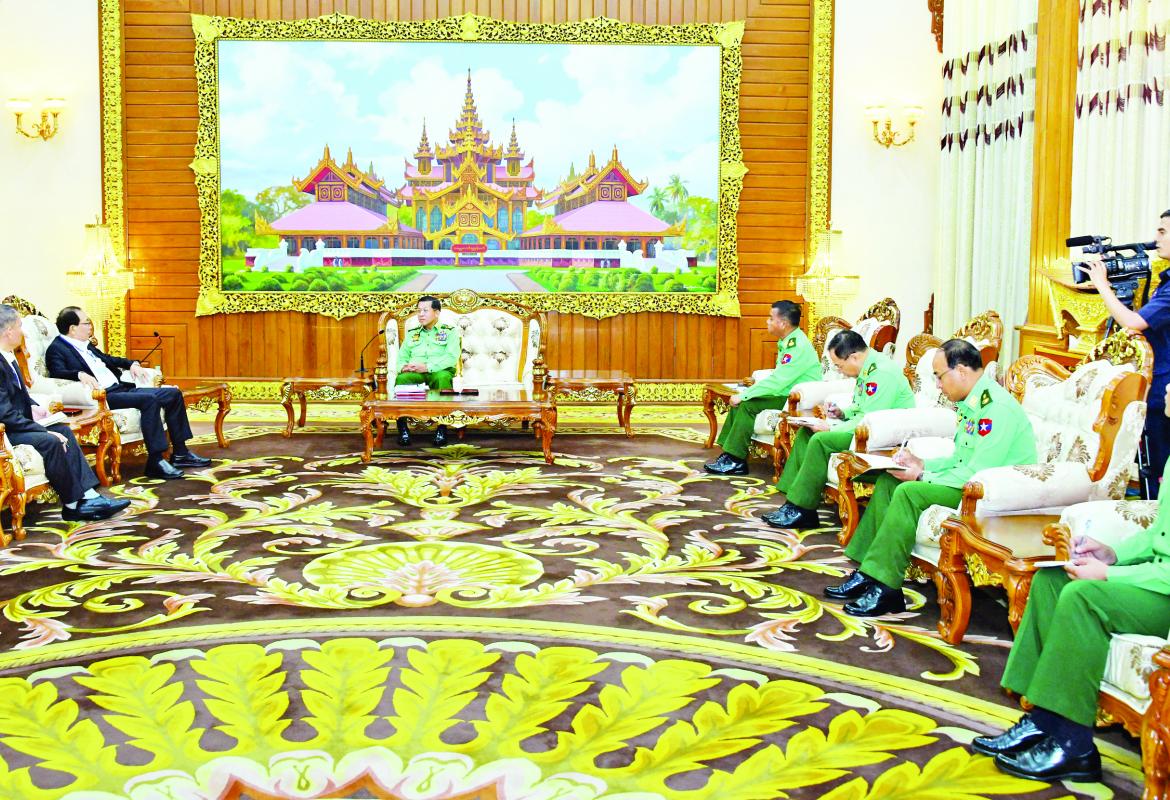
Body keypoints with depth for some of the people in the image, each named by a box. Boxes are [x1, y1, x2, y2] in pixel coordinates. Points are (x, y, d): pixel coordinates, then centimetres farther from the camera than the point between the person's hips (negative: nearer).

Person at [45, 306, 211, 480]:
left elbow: (109, 360, 33)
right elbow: (58, 373, -21)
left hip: (121, 388, 10)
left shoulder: (87, 345, 22)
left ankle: (180, 453, 4)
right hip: (102, 396, -10)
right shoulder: (56, 349, -4)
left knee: (173, 394, 1)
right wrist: (80, 374, -39)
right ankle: (155, 461, -30)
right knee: (148, 399, -32)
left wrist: (132, 364, 16)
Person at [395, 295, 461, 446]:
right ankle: (402, 428, -32)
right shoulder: (412, 333, 25)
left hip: (439, 372, -2)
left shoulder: (450, 332, 11)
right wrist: (403, 367, -8)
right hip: (414, 373, 3)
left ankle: (442, 428, -35)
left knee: (442, 377, -40)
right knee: (401, 379, -33)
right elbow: (402, 357, 18)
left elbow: (452, 357, -5)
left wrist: (427, 367, -18)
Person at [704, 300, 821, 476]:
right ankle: (729, 454, -3)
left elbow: (777, 381, -24)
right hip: (786, 394, 10)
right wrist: (757, 381, 1)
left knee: (748, 405, -21)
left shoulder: (798, 346, -20)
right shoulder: (787, 341, 12)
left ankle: (735, 460, -14)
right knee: (739, 402, -2)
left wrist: (744, 395, -20)